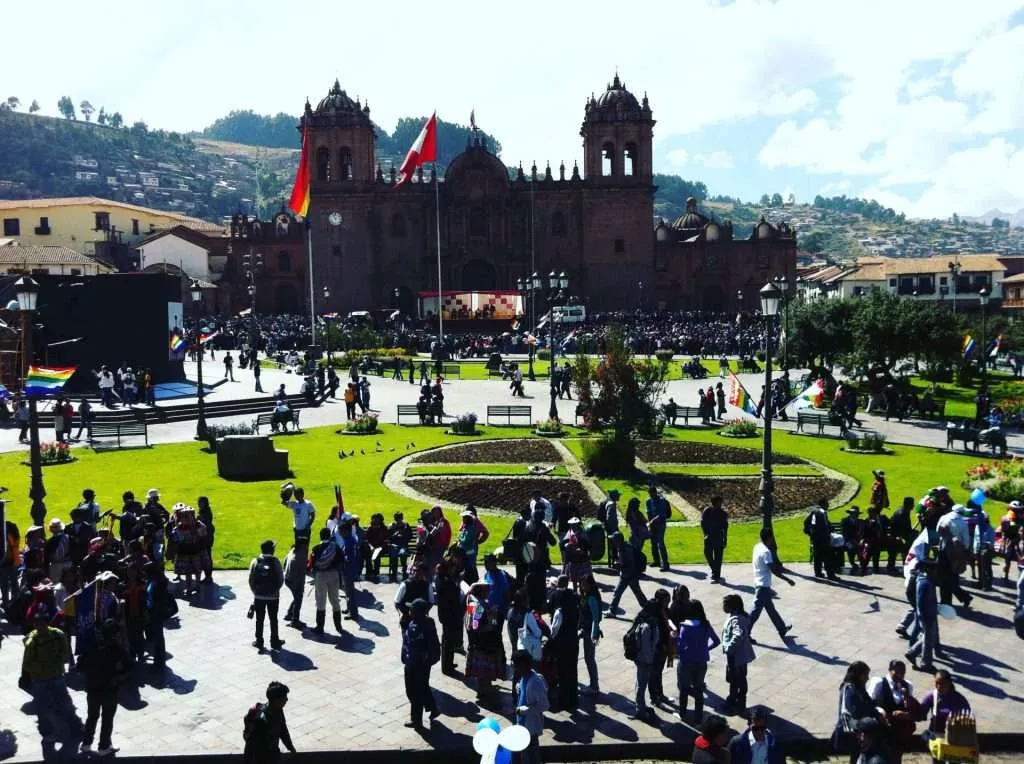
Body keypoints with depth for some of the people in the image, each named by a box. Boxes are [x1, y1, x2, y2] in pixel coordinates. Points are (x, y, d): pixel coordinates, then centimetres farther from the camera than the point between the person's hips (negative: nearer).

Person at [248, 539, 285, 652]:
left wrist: (255, 591, 10)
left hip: (259, 596, 1)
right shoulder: (275, 562, -10)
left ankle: (259, 641, 15)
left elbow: (251, 580, -4)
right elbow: (281, 579, -8)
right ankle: (274, 641, 17)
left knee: (259, 619, 11)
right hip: (273, 596, -1)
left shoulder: (255, 562, -5)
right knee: (273, 619, 11)